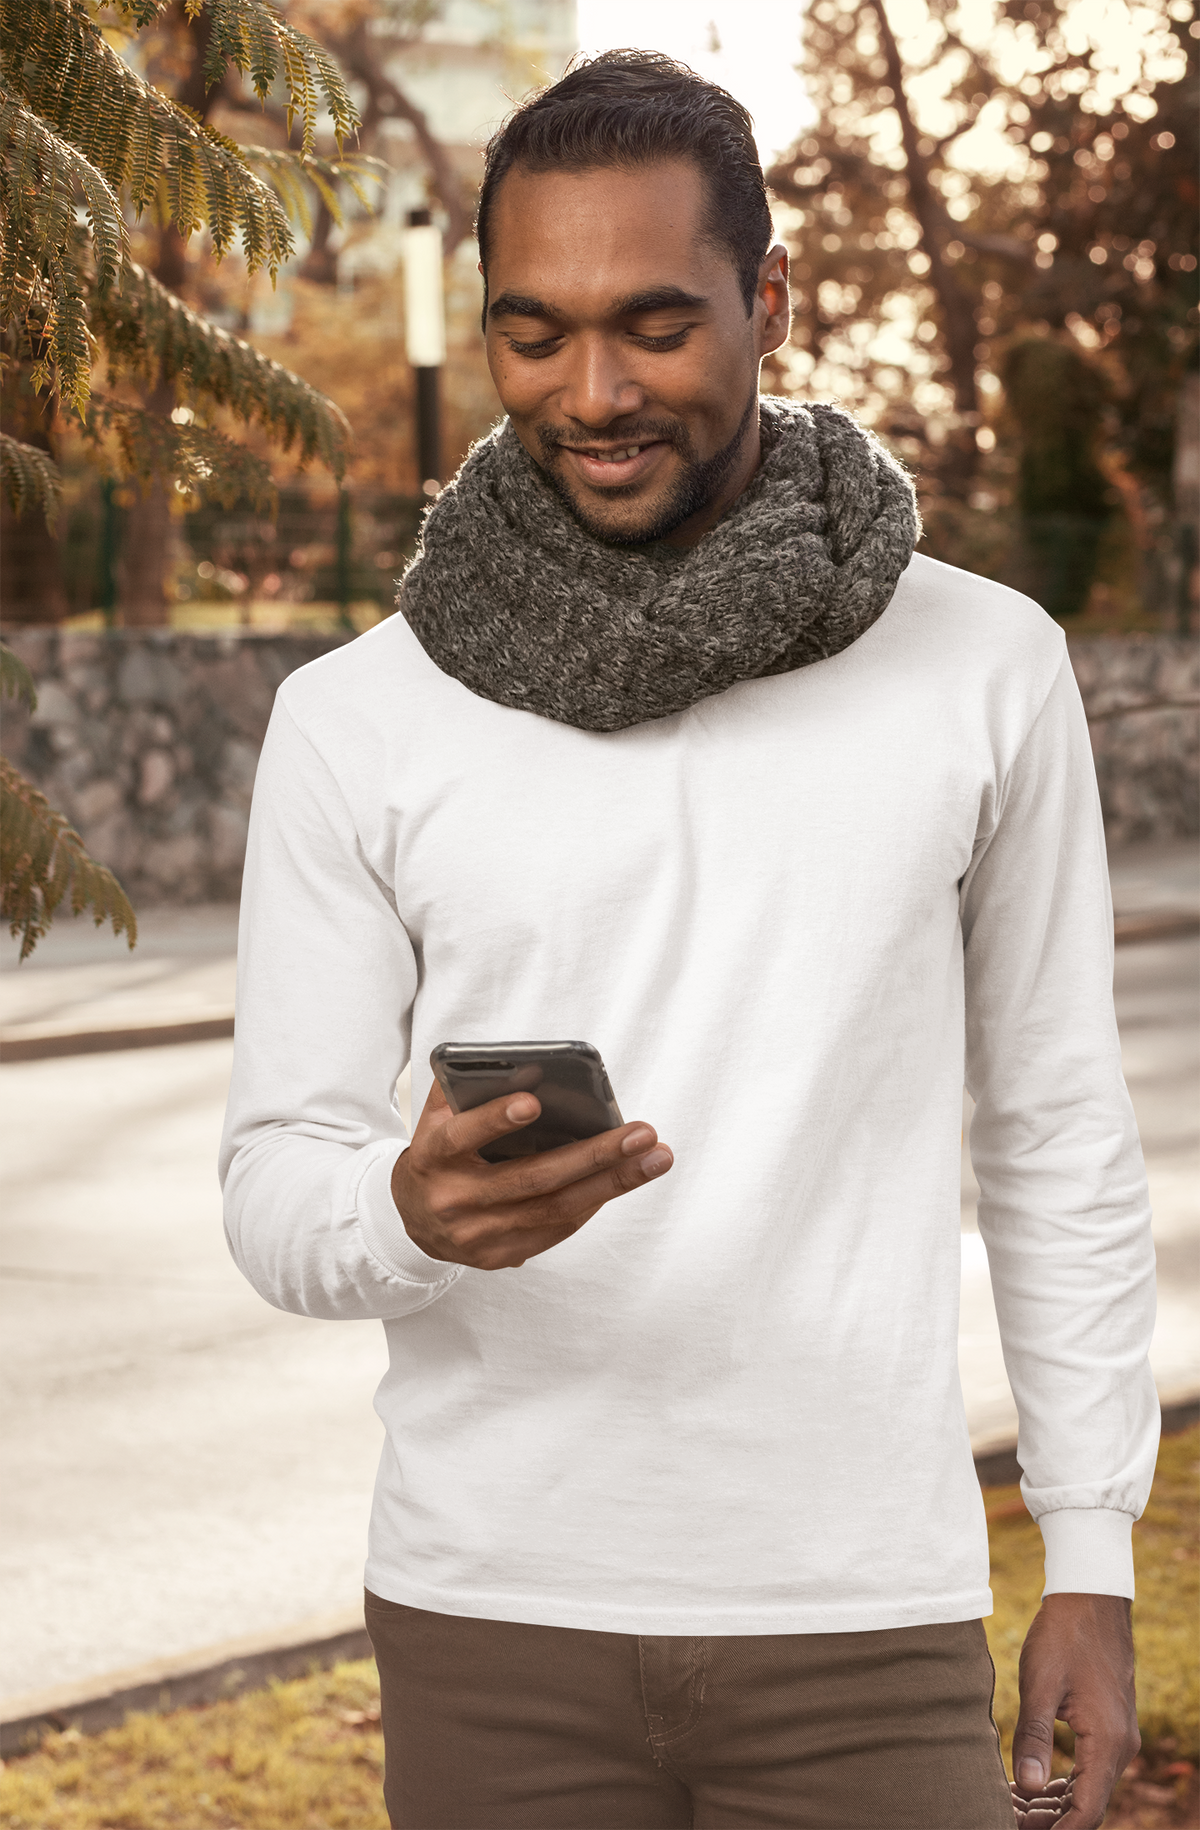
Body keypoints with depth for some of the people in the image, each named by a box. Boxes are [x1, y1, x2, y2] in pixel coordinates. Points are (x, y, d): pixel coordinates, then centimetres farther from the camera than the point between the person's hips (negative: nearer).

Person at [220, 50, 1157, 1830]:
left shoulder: (984, 667, 2)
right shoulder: (355, 719, 1)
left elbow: (1059, 1135, 8)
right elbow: (277, 1183, 2)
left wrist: (1095, 1561, 6)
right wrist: (412, 1212, -22)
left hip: (863, 1618, 0)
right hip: (493, 1623, 0)